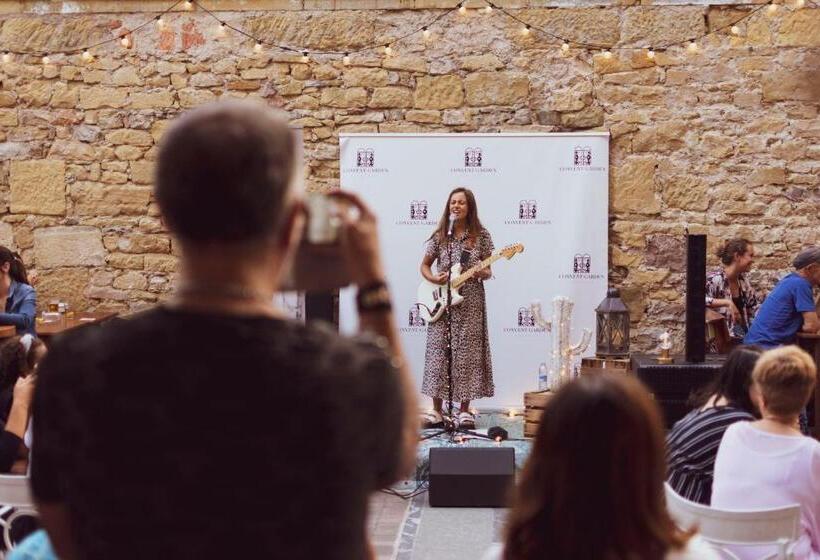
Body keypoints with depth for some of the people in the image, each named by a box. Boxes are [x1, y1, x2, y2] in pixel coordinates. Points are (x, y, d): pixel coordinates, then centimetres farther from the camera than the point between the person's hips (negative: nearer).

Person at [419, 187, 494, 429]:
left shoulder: (481, 236, 2)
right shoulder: (440, 236, 5)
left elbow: (488, 271, 5)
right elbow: (424, 265, 12)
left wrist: (482, 273, -18)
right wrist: (434, 278, -8)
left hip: (470, 303, -1)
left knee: (467, 353, 0)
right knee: (438, 351, -1)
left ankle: (464, 410, 8)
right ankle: (437, 411, 5)